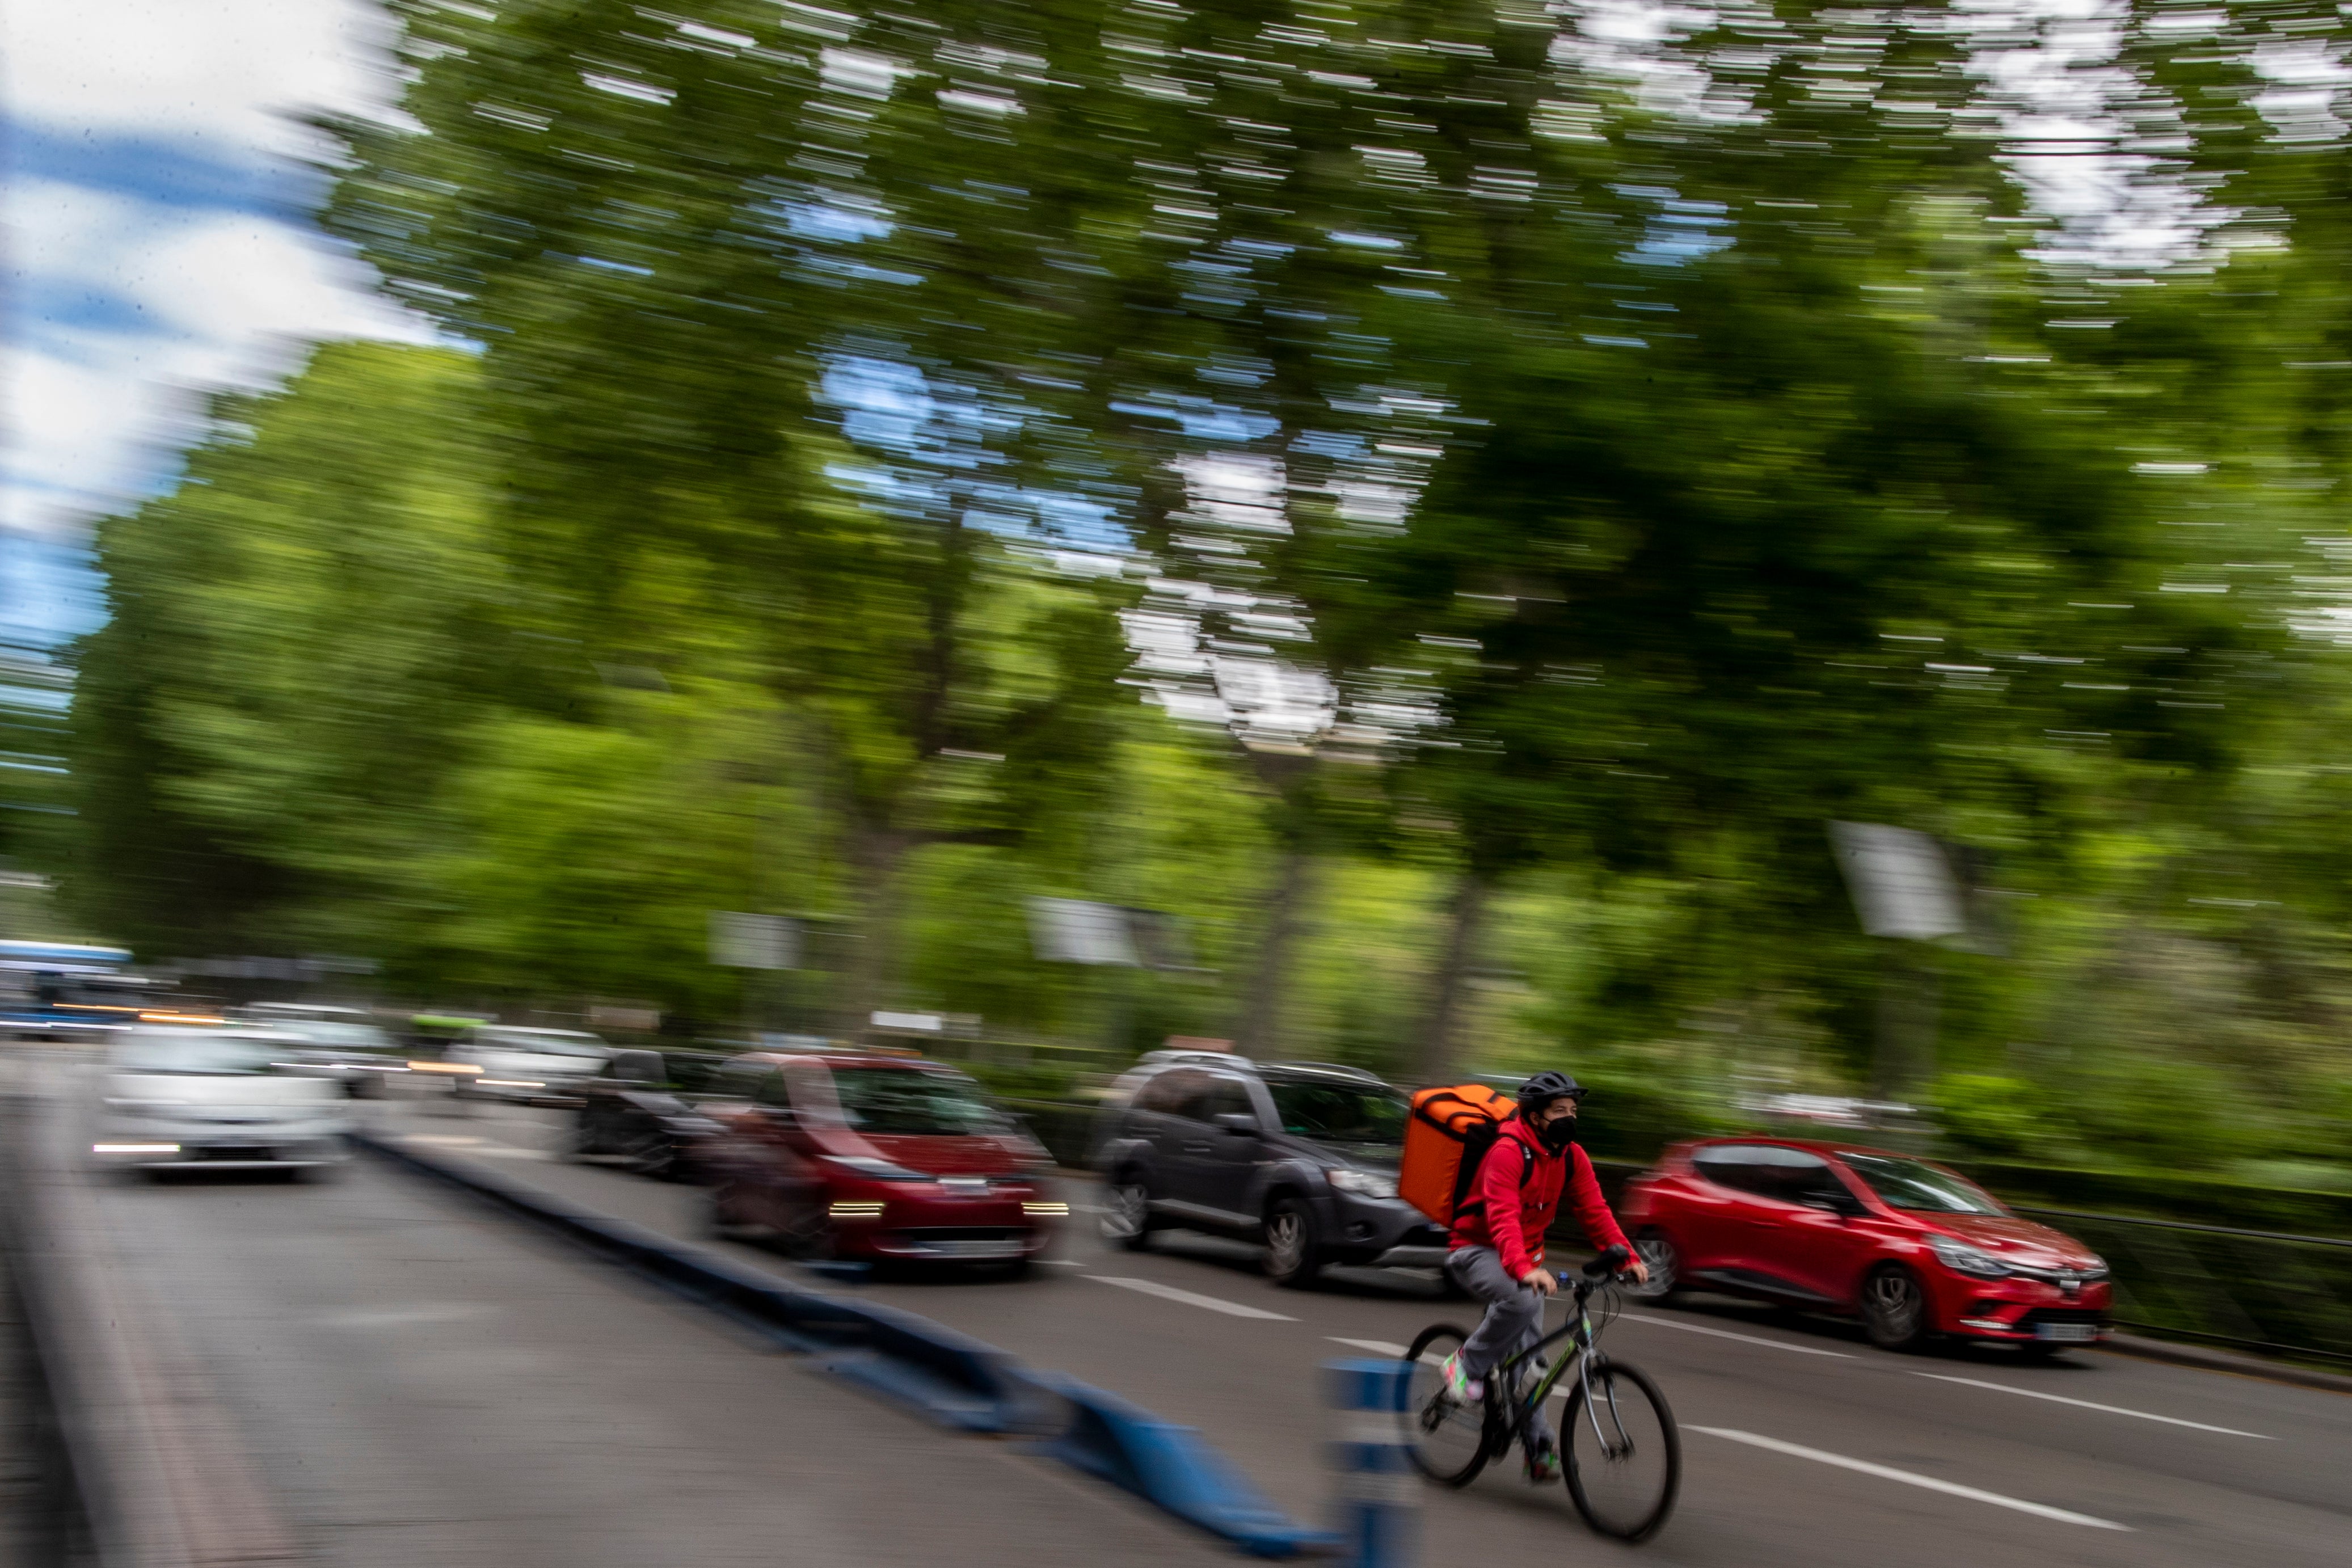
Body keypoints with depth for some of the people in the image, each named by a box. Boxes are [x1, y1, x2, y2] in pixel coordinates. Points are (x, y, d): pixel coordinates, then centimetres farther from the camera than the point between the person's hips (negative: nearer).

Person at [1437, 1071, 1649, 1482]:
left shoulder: (1572, 1157, -2)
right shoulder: (1508, 1152, -25)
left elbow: (1595, 1210, -2)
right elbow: (1503, 1218, -35)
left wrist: (1627, 1257, -16)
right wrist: (1523, 1269, -50)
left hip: (1526, 1257, 7)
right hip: (1476, 1250, -7)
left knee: (1529, 1353, 4)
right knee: (1522, 1300, -35)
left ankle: (1539, 1448, 11)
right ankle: (1467, 1365, -13)